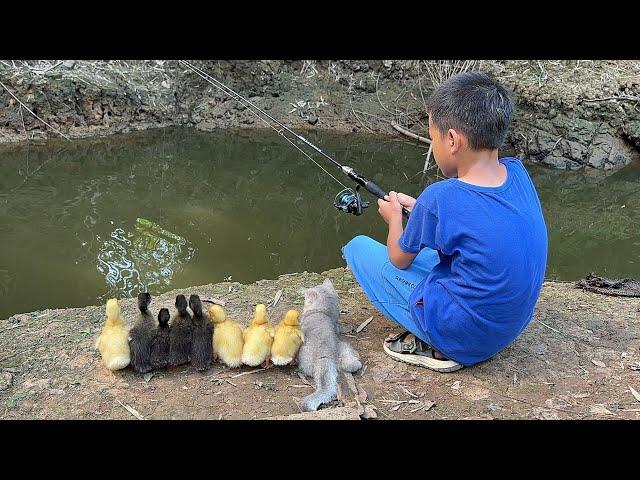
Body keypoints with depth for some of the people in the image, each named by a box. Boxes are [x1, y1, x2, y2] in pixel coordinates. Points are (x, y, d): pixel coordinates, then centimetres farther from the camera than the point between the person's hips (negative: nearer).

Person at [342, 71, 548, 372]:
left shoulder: (440, 199, -25)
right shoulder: (517, 173, -6)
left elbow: (400, 260, -5)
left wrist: (394, 218, 14)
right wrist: (419, 208, 13)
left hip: (461, 335, -7)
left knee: (358, 248, 3)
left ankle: (434, 346, 1)